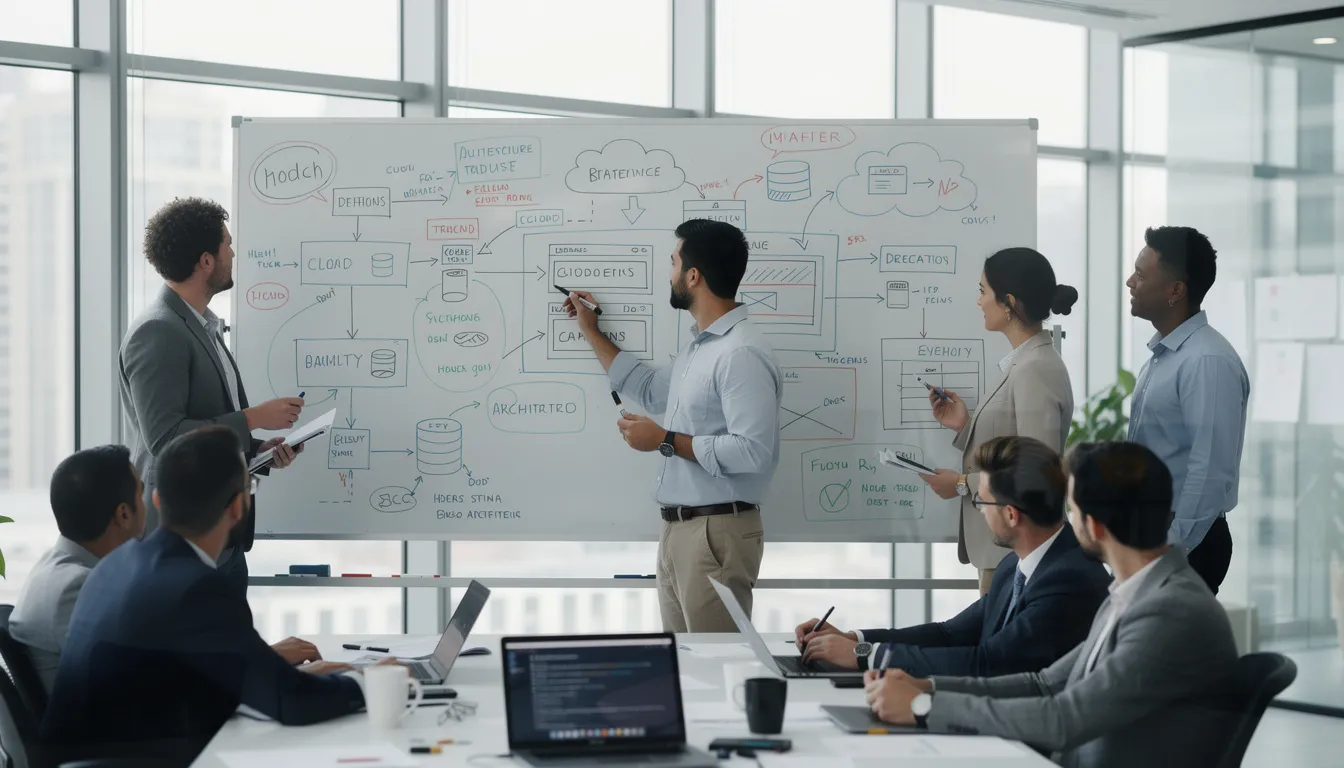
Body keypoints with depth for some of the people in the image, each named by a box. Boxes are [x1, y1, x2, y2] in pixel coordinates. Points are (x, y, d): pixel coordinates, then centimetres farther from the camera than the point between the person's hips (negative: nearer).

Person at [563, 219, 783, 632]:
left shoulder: (743, 354, -18)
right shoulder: (699, 345, 15)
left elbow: (752, 452, -25)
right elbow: (652, 391, 33)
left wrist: (666, 441, -16)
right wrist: (592, 333, 34)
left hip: (717, 532, -10)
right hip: (678, 528, 10)